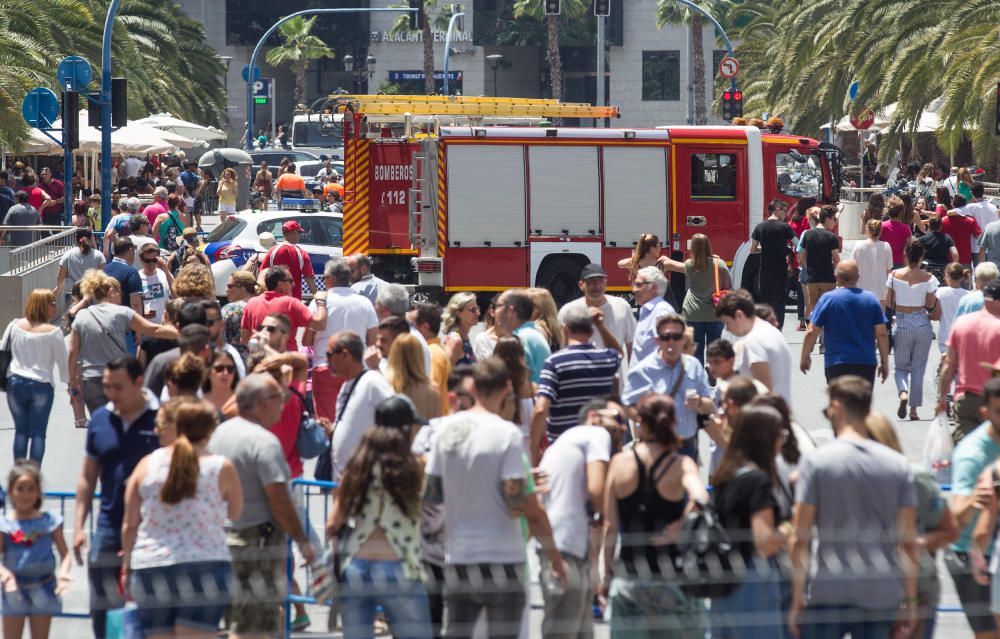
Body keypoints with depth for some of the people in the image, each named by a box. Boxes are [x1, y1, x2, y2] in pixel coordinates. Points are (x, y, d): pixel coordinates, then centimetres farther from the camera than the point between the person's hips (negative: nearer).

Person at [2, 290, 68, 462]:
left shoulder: (15, 325, 1)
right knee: (38, 433, 1)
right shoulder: (53, 332, -9)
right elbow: (63, 361, -3)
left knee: (21, 431, 11)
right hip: (41, 385, -3)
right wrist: (69, 381, 13)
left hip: (15, 383, 3)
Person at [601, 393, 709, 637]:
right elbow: (700, 499, -28)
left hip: (629, 576, 2)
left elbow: (610, 527, 0)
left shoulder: (620, 463, -1)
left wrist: (608, 573, 8)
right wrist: (675, 530, -14)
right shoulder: (681, 465, -6)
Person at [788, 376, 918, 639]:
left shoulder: (815, 461, -4)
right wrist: (911, 599, 11)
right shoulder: (898, 465, 5)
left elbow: (801, 537, -5)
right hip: (881, 594, 3)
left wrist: (797, 598, 0)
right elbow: (908, 539, 5)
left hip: (828, 590, -3)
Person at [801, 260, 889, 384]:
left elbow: (812, 332, -4)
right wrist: (884, 363, 10)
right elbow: (882, 334, 2)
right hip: (866, 364, 3)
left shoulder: (828, 299, -4)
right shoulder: (871, 299, 4)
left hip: (837, 364, -3)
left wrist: (804, 358, 8)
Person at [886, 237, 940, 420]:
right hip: (922, 325, 0)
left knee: (901, 366, 13)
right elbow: (932, 307, -6)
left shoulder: (895, 275, -5)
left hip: (901, 324, 0)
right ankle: (914, 409, 10)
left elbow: (889, 304, -2)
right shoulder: (928, 278, -8)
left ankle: (903, 393, -17)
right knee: (918, 368, 10)